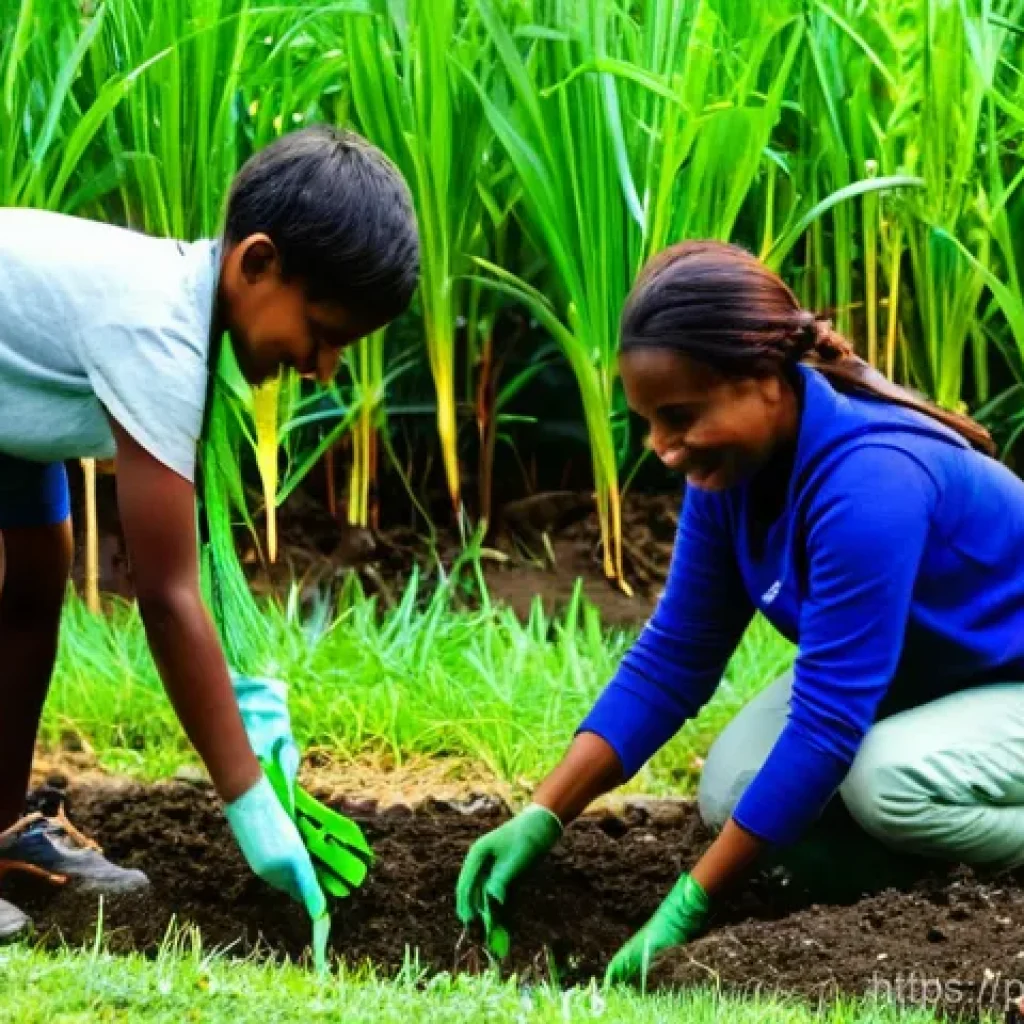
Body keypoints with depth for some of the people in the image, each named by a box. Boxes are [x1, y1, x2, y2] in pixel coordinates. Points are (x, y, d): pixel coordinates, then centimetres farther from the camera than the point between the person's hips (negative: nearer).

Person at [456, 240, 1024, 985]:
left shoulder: (869, 482, -36)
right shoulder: (732, 463, -11)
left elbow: (827, 723, -37)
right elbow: (673, 659, -4)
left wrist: (685, 910, -35)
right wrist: (542, 819, -14)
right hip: (906, 676, 8)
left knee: (889, 781, -36)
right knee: (734, 793, -14)